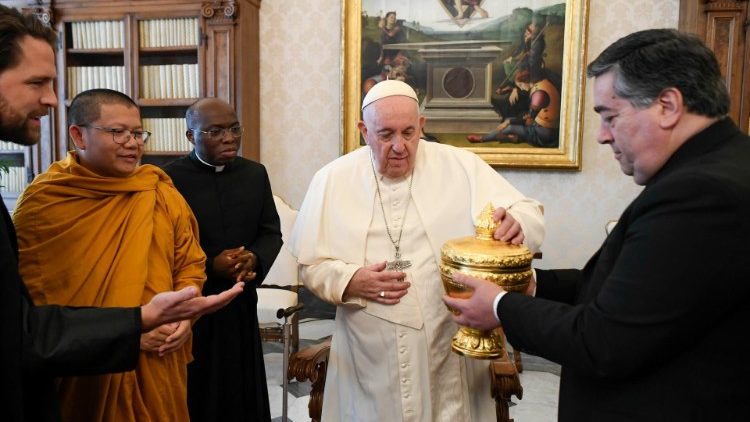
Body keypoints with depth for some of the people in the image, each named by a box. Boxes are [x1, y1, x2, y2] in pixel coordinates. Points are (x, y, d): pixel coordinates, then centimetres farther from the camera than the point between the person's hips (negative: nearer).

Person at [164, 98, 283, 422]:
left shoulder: (255, 173, 5)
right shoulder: (169, 178, -9)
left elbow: (271, 232, 8)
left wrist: (255, 259, -13)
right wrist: (210, 266, -20)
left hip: (242, 302, 4)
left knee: (243, 390, 14)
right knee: (194, 395, 10)